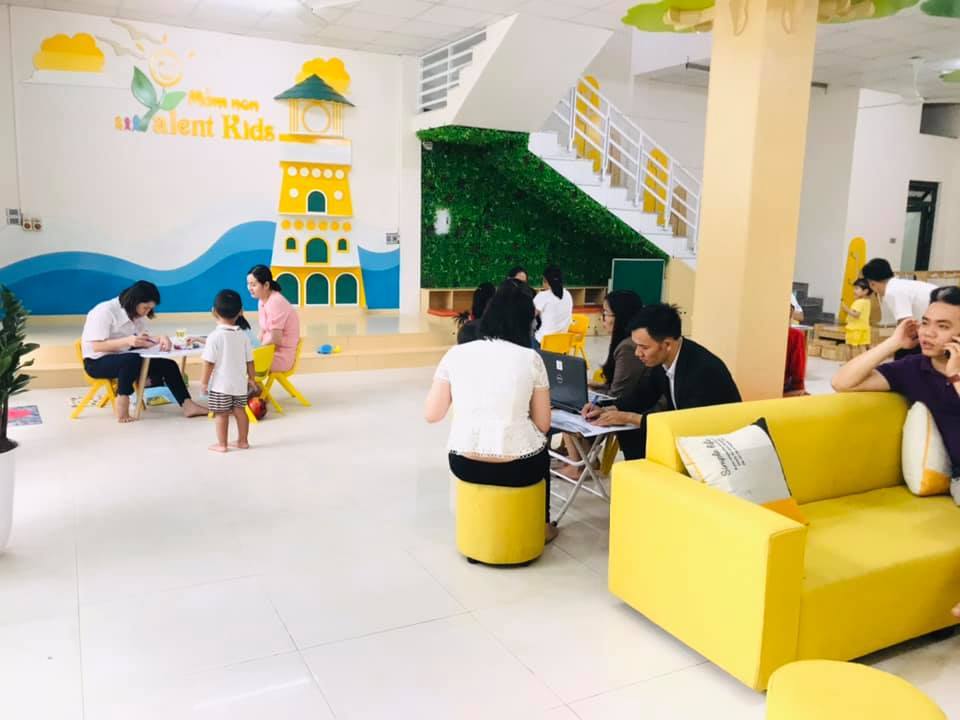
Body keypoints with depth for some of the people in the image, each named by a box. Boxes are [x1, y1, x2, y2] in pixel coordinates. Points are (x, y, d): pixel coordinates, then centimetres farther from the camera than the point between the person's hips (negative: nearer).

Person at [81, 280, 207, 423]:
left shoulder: (137, 314, 3)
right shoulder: (105, 311, -19)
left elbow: (142, 342, -1)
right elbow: (96, 346, -25)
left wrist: (160, 340, -23)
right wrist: (128, 341, -39)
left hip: (125, 359, 7)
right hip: (98, 362, -7)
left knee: (167, 365, -9)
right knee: (133, 360, -37)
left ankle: (187, 405, -14)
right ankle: (122, 410, -28)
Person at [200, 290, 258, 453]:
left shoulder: (215, 336, -15)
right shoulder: (243, 336, -1)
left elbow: (209, 363, -14)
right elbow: (249, 361, 5)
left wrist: (204, 382, -5)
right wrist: (252, 379, 16)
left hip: (220, 384, -5)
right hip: (240, 383, 5)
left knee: (221, 414, 4)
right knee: (240, 411, 14)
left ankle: (222, 444, 10)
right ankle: (242, 441, 22)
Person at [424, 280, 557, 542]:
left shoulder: (456, 354, -1)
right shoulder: (531, 358, -4)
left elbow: (432, 414, 4)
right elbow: (543, 424, 2)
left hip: (464, 465, 2)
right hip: (518, 468, -1)